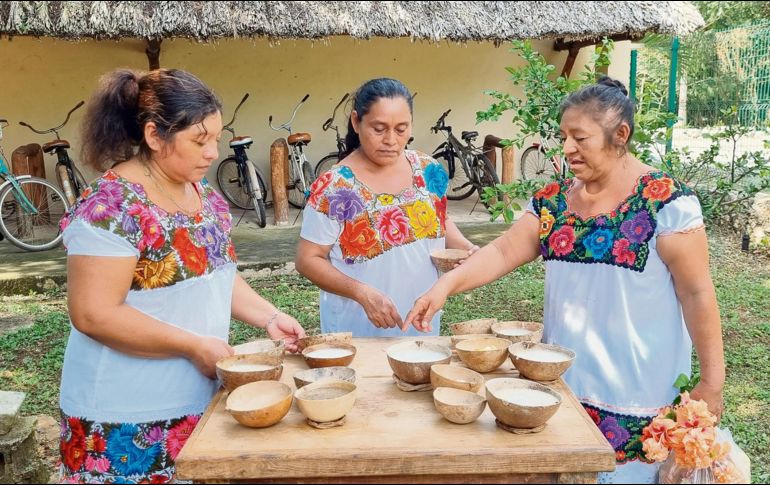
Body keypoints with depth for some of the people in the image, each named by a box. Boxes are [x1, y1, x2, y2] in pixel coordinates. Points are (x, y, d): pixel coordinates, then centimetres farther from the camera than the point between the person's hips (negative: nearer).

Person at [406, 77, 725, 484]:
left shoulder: (665, 201, -13)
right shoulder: (553, 200, 2)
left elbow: (697, 292, -11)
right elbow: (504, 252, -3)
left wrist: (711, 380, -9)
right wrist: (447, 284, -18)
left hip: (636, 388, -5)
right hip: (564, 376, 5)